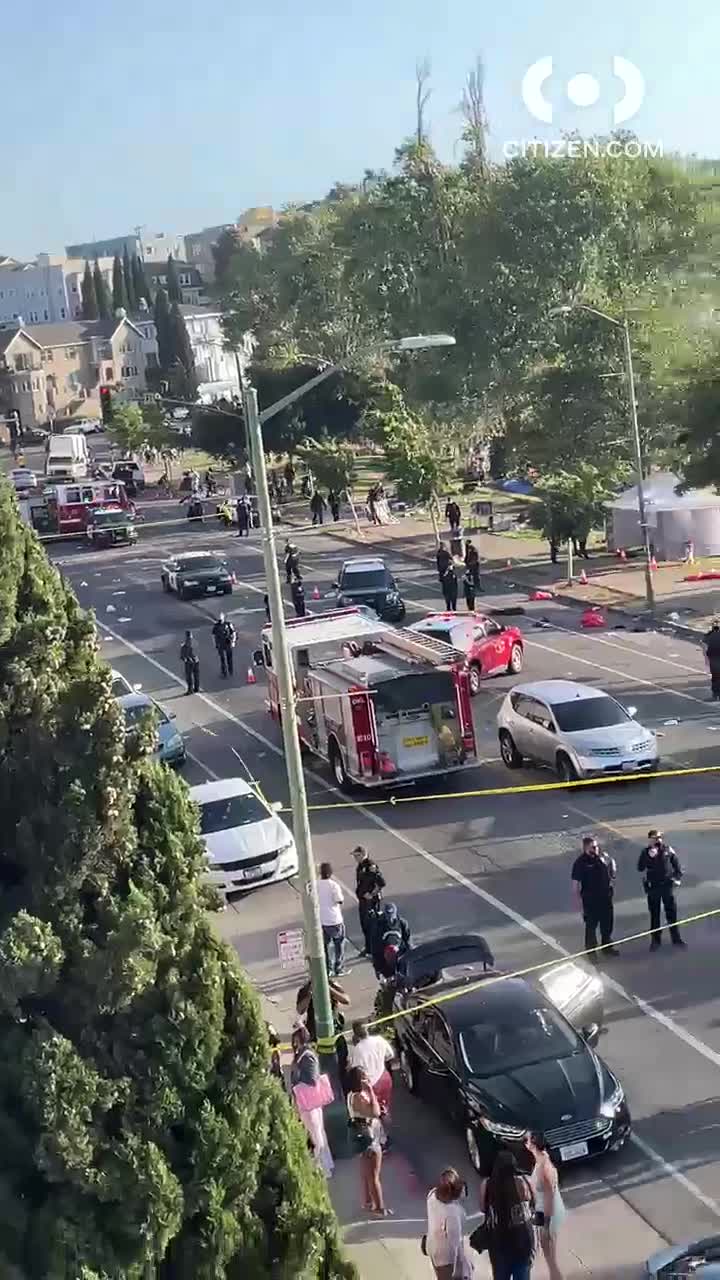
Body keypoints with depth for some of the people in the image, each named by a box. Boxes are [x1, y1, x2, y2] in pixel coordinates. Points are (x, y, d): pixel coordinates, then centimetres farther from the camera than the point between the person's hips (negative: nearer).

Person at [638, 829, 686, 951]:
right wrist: (649, 855, -30)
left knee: (672, 913, 9)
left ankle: (676, 939, 20)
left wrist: (678, 876, 2)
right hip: (653, 887, -1)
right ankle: (655, 940, 18)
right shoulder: (646, 852, -8)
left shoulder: (667, 849, -3)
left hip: (667, 885, 1)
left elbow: (676, 863, 9)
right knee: (654, 914, 7)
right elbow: (640, 868, -19)